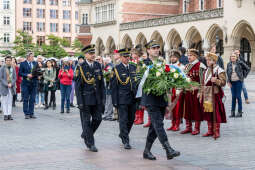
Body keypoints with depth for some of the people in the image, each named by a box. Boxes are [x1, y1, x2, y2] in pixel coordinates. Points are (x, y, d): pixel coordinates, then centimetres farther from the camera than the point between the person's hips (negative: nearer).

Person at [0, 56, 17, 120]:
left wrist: (11, 84, -8)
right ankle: (5, 115, 1)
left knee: (10, 101, 4)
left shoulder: (13, 68, 8)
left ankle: (9, 115, 6)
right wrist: (6, 84, -13)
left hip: (11, 87, 3)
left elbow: (15, 78, 7)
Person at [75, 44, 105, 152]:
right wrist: (80, 102, -12)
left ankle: (86, 134, 30)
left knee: (98, 119, 7)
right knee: (87, 121, 1)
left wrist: (103, 97, 5)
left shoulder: (98, 65, 7)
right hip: (86, 99, -5)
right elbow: (78, 86, -8)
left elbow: (102, 83, 10)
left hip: (97, 99, 5)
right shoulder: (81, 67, -8)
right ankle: (90, 143, 11)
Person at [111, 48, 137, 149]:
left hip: (133, 98, 5)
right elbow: (113, 86, -5)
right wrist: (115, 101, -9)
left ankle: (123, 134, 34)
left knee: (131, 119, 12)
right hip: (122, 98, -5)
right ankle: (126, 141, 0)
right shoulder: (116, 69, -4)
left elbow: (137, 82, 15)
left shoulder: (133, 68, 11)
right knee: (123, 119, -4)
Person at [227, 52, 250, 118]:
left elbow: (248, 68, 1)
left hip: (238, 82, -4)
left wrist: (244, 76, 2)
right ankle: (233, 112, 10)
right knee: (233, 97, 6)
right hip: (232, 82, 4)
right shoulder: (229, 64, 5)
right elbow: (227, 73, 13)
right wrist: (228, 81, 4)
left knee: (238, 96, -3)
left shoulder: (240, 63, -6)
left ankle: (240, 112, 6)